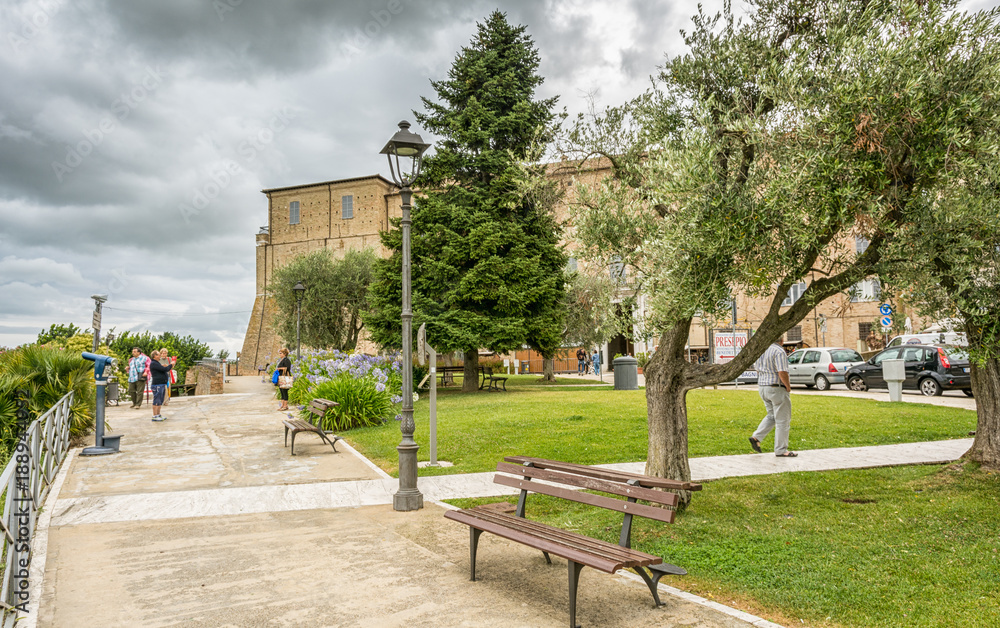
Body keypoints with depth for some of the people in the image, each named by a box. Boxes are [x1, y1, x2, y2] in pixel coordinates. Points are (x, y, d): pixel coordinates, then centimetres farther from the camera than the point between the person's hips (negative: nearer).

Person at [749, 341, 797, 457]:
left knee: (772, 416, 21)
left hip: (762, 387, 8)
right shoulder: (779, 351, -18)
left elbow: (757, 367, 17)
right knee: (782, 421, 2)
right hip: (777, 389, -8)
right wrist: (788, 386, -10)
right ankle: (781, 450, 8)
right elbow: (782, 372, -25)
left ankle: (756, 437, 8)